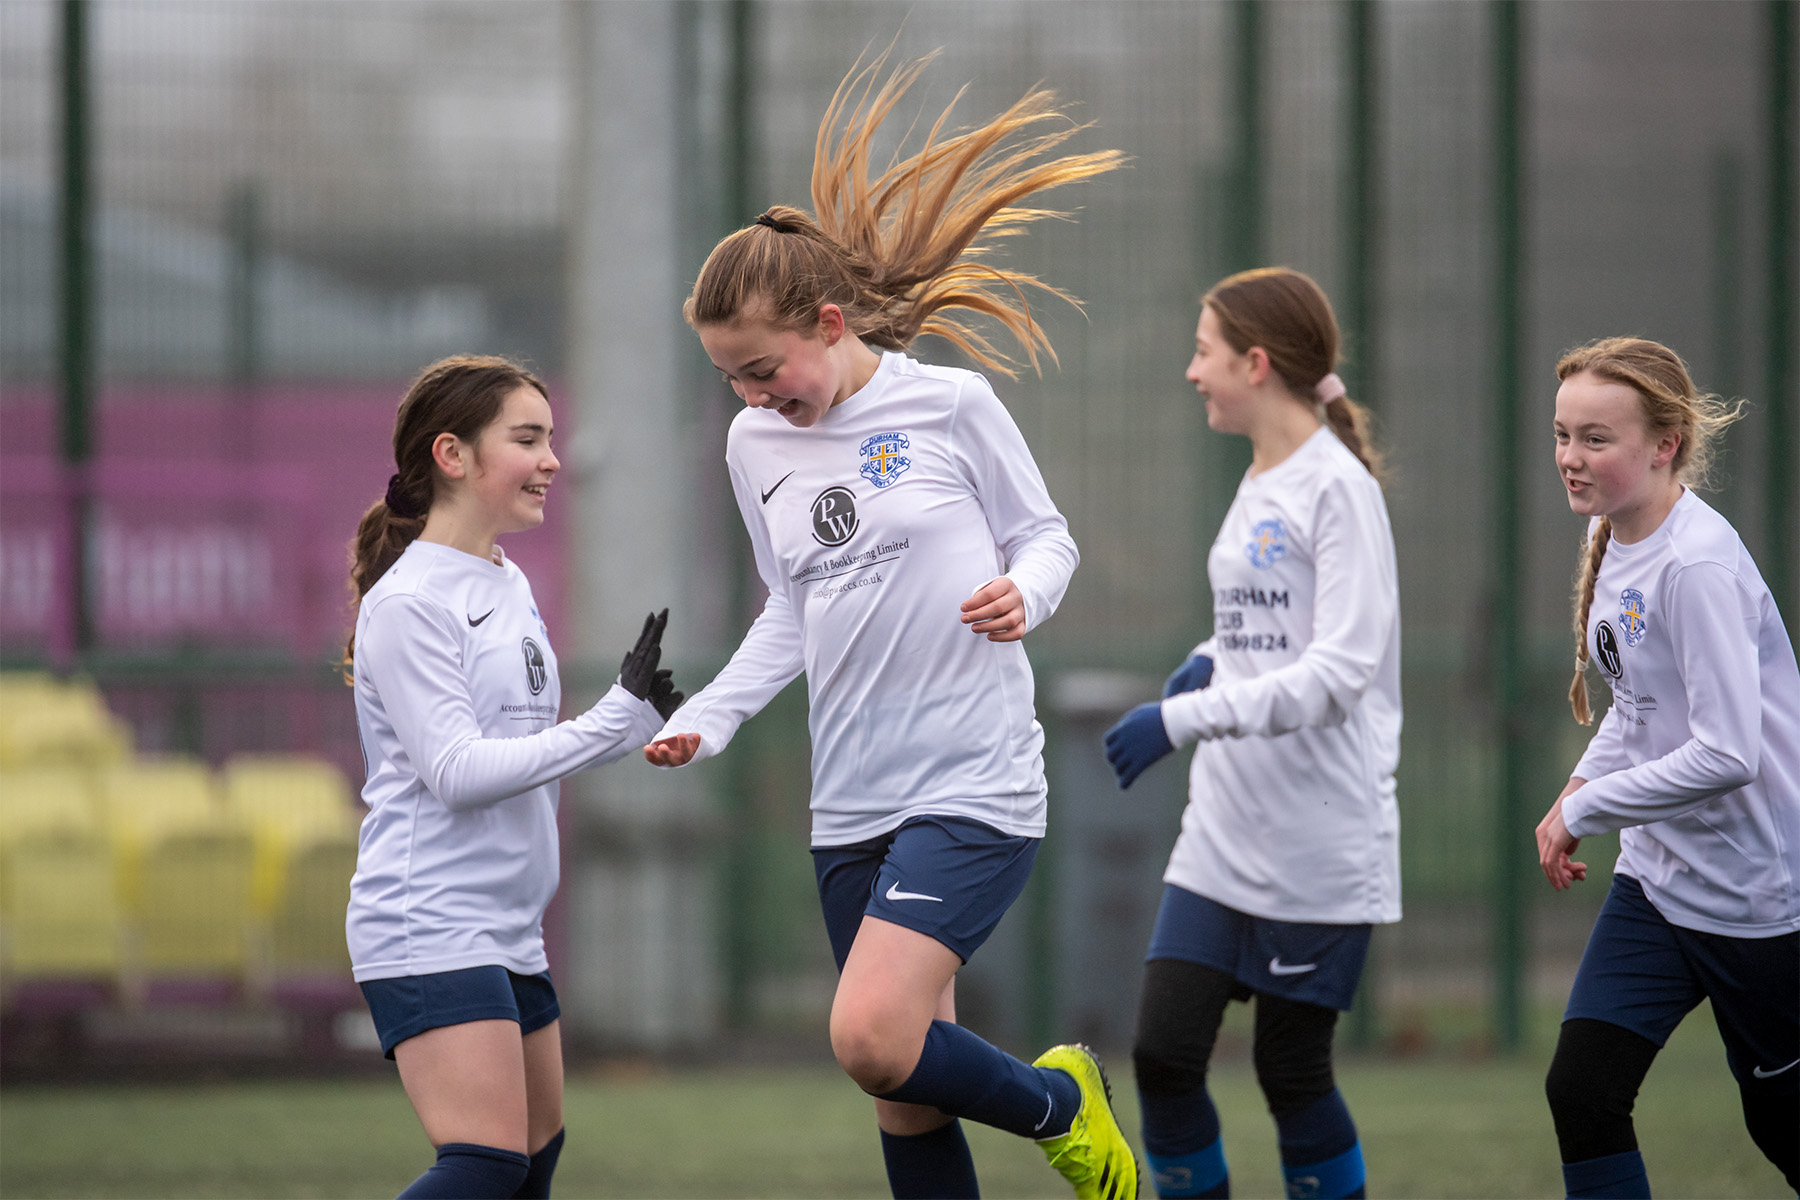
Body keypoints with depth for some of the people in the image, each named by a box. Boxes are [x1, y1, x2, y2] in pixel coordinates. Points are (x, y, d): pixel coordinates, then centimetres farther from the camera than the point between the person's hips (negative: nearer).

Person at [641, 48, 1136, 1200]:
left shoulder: (950, 403, -7)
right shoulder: (755, 445, 9)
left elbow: (1046, 535, 3)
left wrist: (1022, 595, -19)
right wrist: (709, 718, 5)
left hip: (976, 784, -6)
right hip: (852, 804, 6)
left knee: (873, 1037, -21)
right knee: (906, 1097, 6)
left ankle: (1059, 1101, 7)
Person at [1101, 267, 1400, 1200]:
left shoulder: (1336, 486, -13)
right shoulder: (1258, 485, 13)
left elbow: (1341, 669, -21)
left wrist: (1185, 718, -26)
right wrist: (1210, 664, 8)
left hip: (1319, 846, -7)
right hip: (1222, 836, 7)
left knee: (1293, 1073, 0)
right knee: (1164, 1053, -1)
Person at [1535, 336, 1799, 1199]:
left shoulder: (1698, 567, -24)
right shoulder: (1615, 544, 4)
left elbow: (1727, 755, -29)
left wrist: (1585, 808, -18)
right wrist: (1581, 788, 4)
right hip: (1656, 880, 8)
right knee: (1581, 1091, -6)